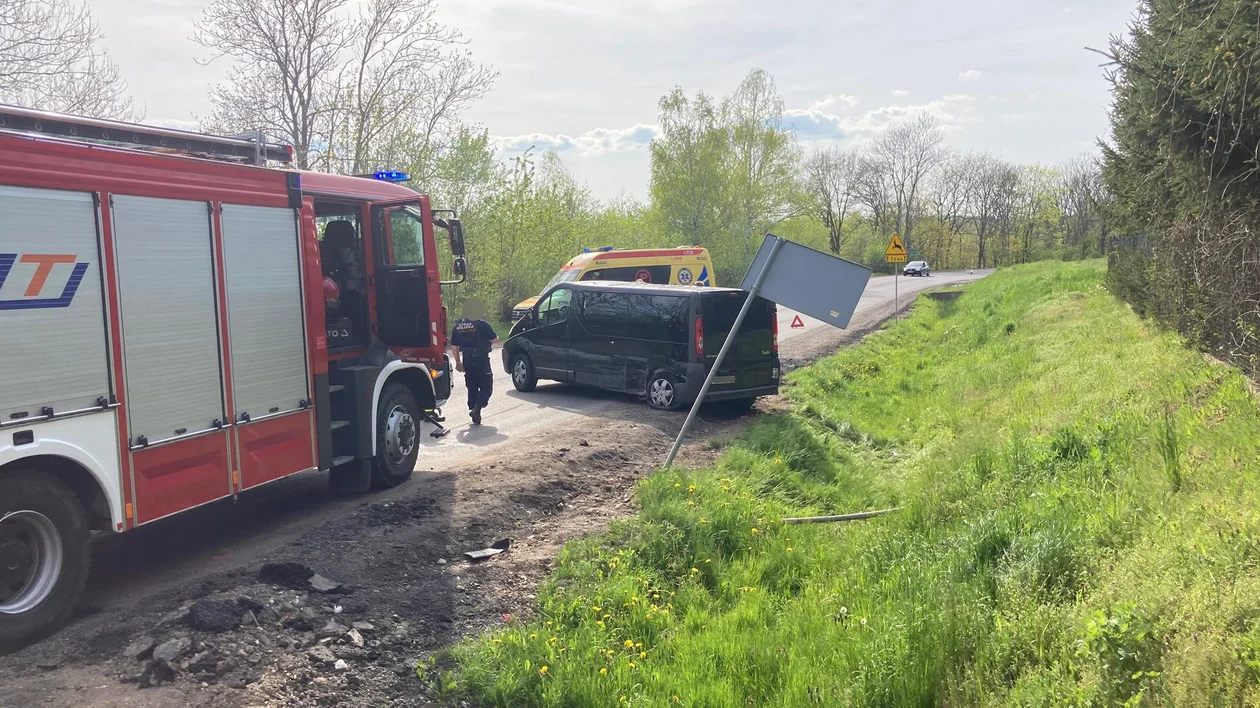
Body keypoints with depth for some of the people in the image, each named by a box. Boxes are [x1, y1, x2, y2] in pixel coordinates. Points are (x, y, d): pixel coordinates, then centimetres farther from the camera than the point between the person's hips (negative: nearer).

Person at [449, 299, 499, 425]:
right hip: (481, 361, -5)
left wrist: (458, 362, 20)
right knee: (486, 387, 3)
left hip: (467, 361, 5)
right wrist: (487, 338, 16)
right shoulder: (481, 324, -10)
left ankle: (475, 416, 14)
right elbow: (495, 339, -6)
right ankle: (477, 408, -18)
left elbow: (454, 346, 11)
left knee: (472, 388, 14)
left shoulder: (457, 326, 8)